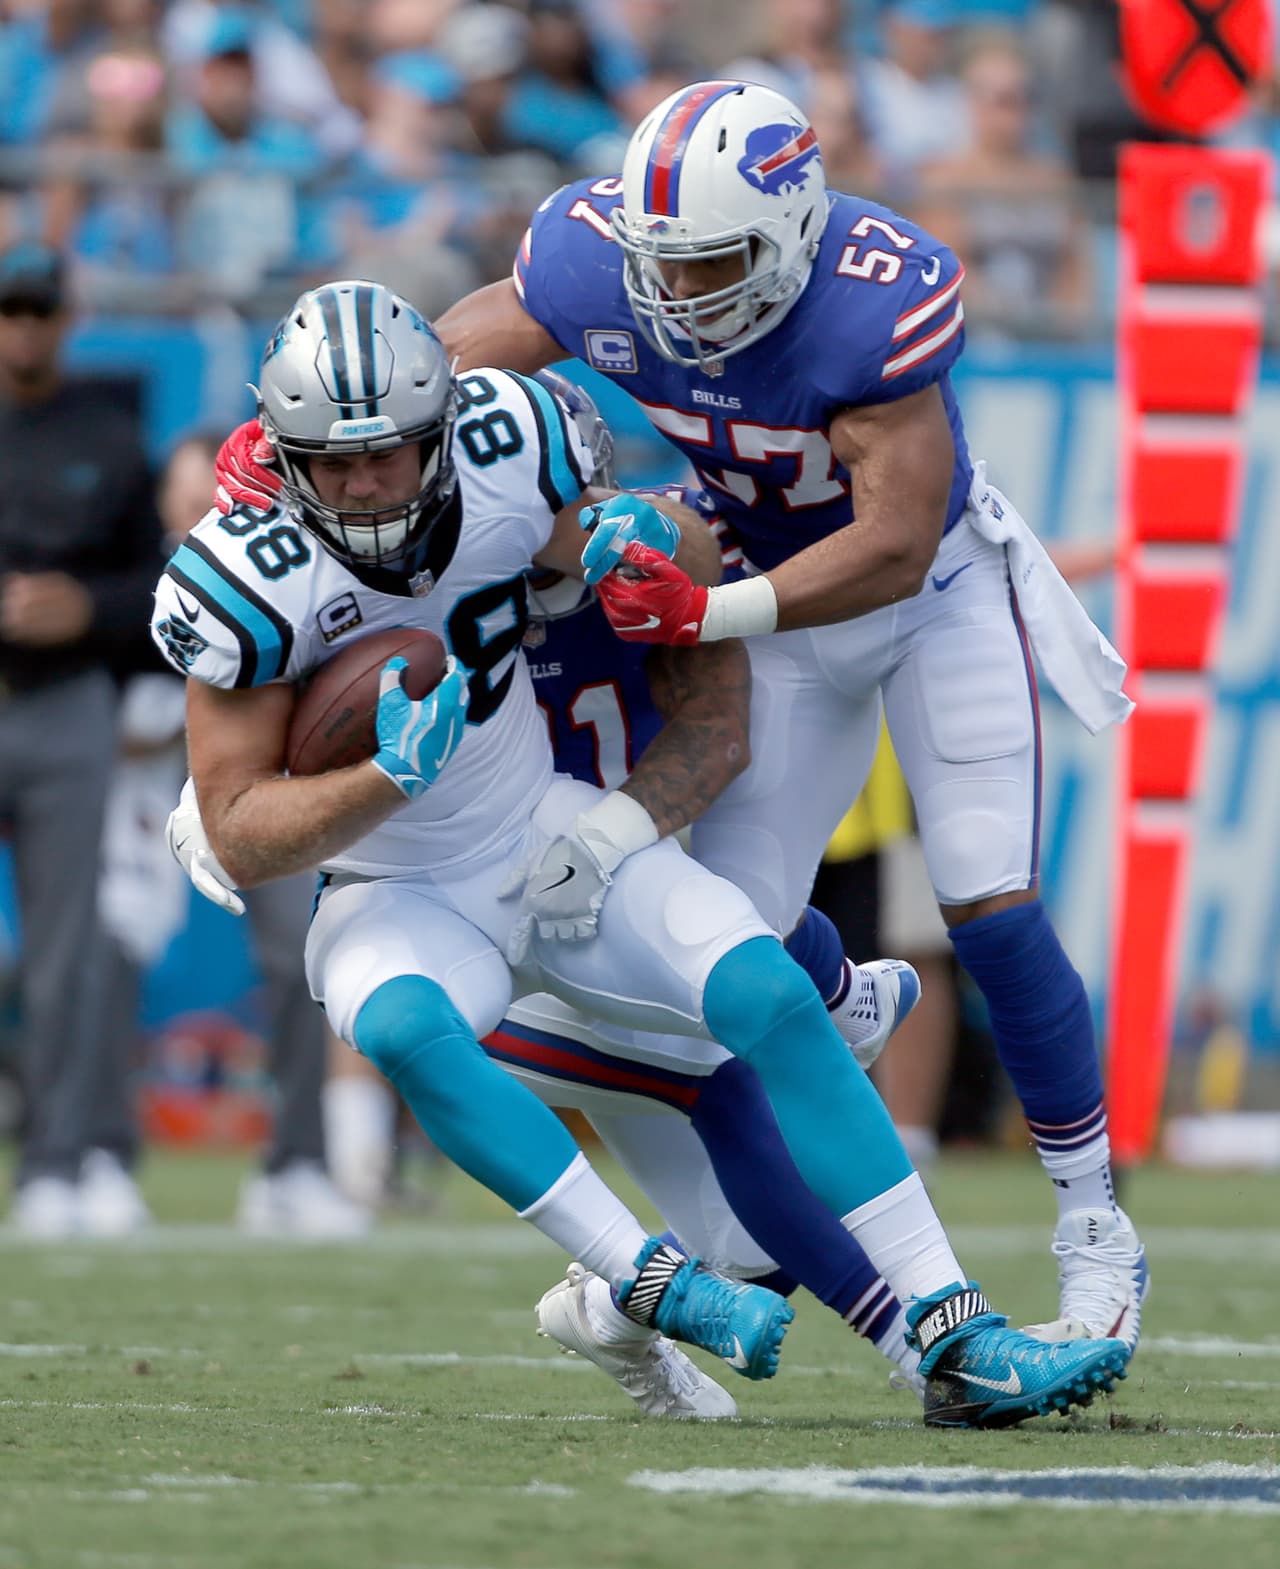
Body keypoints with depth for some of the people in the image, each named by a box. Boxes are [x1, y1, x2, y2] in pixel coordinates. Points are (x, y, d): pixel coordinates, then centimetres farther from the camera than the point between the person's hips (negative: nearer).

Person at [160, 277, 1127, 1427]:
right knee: (406, 1029, -37)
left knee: (769, 996, -16)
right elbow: (239, 840, -20)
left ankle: (955, 1339, -15)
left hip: (553, 836, 3)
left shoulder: (505, 461, -14)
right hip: (396, 896, -3)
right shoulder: (250, 585, -23)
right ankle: (647, 1283, -29)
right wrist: (389, 781, -35)